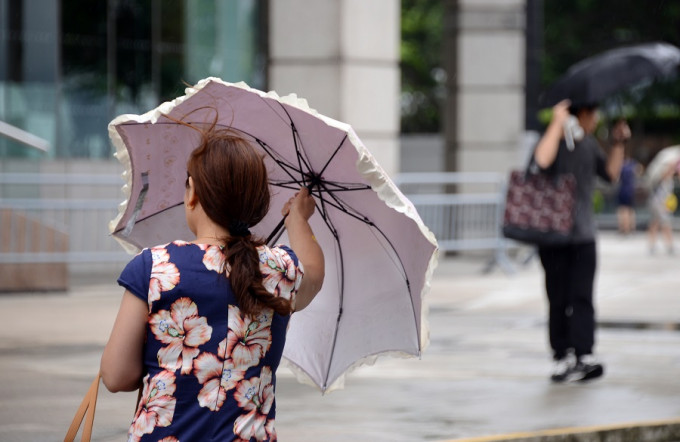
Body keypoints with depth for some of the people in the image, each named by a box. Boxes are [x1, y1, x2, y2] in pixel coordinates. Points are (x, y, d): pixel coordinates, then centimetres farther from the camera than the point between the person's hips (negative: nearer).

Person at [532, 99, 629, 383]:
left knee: (581, 298, -7)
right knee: (558, 300, 1)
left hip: (583, 235, 5)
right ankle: (562, 357, 7)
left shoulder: (589, 143, 14)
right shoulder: (554, 138, -8)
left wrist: (618, 144, 7)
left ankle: (584, 357, -15)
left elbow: (610, 174, 19)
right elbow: (542, 161, -30)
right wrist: (558, 124, -28)